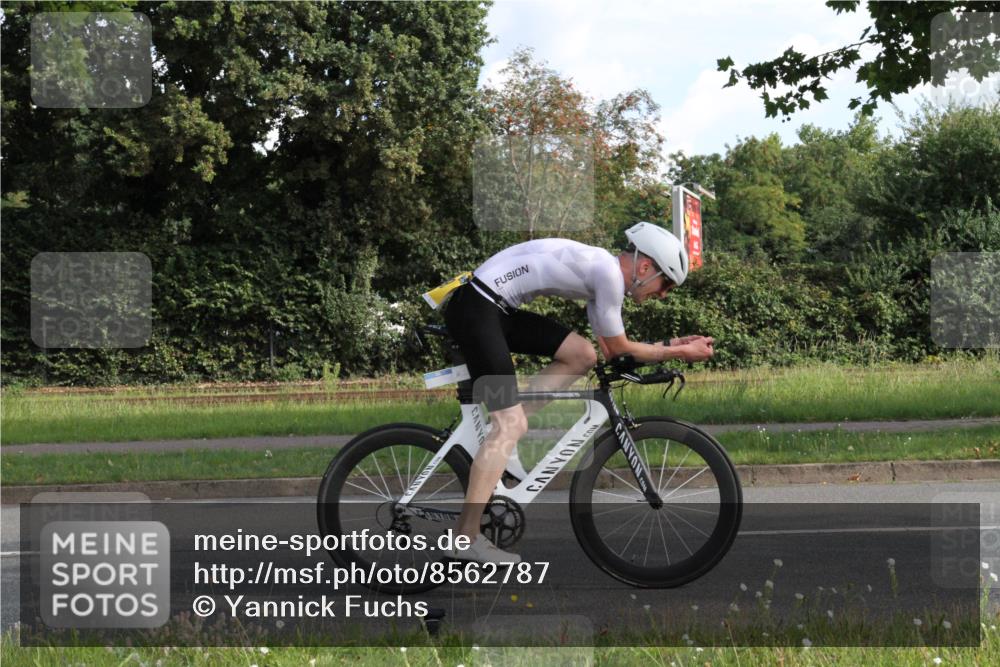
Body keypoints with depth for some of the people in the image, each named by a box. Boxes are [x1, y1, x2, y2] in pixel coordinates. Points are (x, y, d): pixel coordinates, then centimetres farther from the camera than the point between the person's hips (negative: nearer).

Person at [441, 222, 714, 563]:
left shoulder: (602, 270, 16)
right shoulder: (609, 273, -13)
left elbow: (610, 348, 22)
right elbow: (619, 349, -4)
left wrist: (673, 344, 20)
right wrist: (680, 353, 5)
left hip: (497, 309, 10)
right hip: (475, 308, -10)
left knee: (583, 355, 7)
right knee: (512, 426, -12)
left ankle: (500, 439, 5)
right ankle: (464, 540, -14)